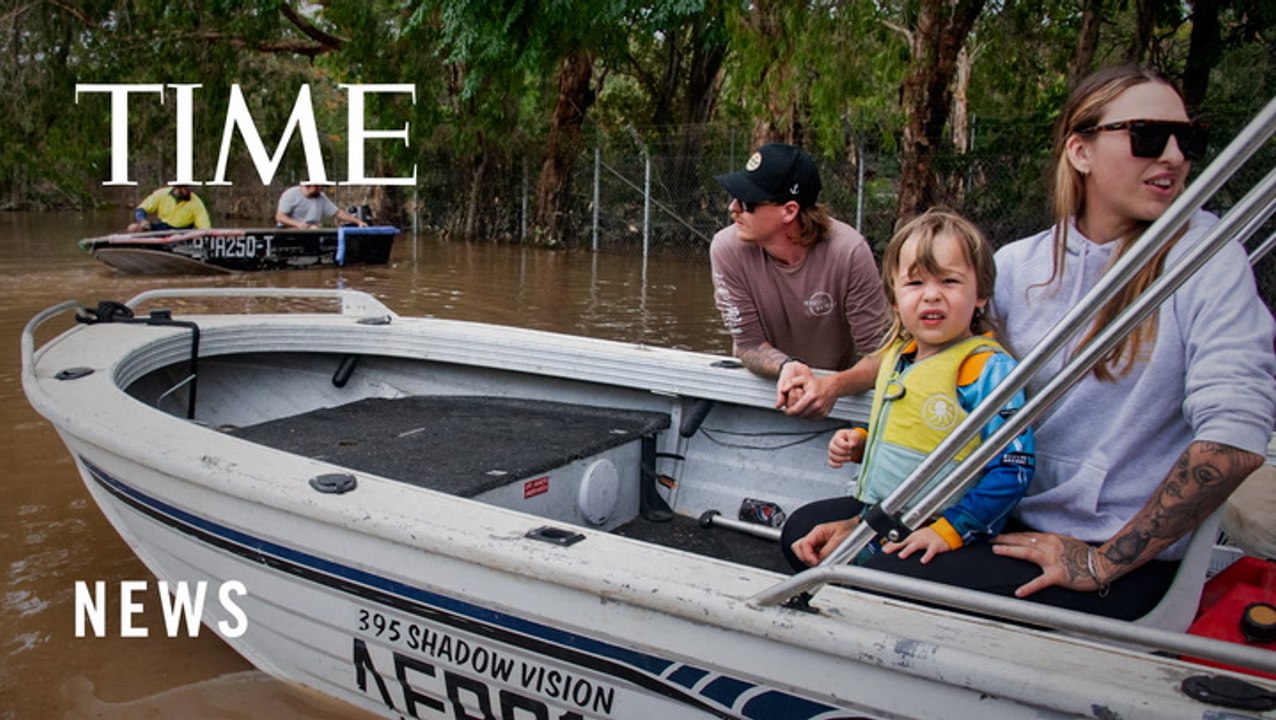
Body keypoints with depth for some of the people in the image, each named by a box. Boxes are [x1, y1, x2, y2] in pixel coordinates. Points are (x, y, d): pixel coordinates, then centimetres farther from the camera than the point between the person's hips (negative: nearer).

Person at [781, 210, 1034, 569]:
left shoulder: (988, 369, -19)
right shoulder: (899, 354, 6)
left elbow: (1013, 468, -22)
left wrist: (950, 529, -27)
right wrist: (860, 442, 5)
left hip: (930, 530, -8)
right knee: (797, 530, 16)